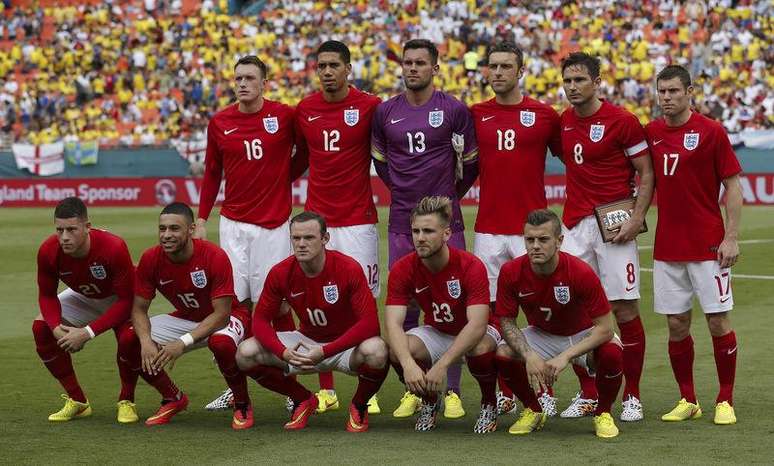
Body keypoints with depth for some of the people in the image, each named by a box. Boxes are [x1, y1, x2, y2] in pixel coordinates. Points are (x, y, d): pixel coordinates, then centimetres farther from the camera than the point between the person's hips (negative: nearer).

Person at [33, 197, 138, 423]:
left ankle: (126, 402, -8)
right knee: (41, 327, -16)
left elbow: (125, 301, -33)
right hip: (82, 297, 4)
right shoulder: (48, 251, -27)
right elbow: (47, 295, -11)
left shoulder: (114, 247, -39)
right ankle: (77, 401, -2)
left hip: (117, 300, -4)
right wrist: (57, 327, -32)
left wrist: (88, 332, -39)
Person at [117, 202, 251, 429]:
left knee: (222, 343, -40)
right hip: (184, 318, 5)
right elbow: (139, 309, -10)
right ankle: (173, 399, 7)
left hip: (221, 321, -5)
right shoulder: (150, 259, -15)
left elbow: (221, 314, -28)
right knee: (128, 340, -15)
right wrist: (146, 341, -31)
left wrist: (183, 342, -38)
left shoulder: (215, 257, -28)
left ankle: (242, 405, -11)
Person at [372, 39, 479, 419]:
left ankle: (452, 392, 4)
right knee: (405, 306, 5)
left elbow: (470, 164, 7)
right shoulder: (385, 112, 6)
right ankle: (412, 391, 14)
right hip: (401, 223, 3)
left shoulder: (454, 111, -3)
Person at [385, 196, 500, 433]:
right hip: (435, 332, 3)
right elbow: (393, 323, -26)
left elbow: (477, 324, -37)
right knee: (397, 351, -28)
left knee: (481, 348, -39)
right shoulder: (402, 269, -18)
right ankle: (429, 403, 4)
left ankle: (489, 404, -5)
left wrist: (442, 365, -48)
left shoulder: (471, 266, -28)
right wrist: (408, 364, -46)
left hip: (473, 333, -3)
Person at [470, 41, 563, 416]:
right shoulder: (476, 115, 6)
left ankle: (543, 392, 7)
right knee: (492, 310, 4)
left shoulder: (544, 115, 1)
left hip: (531, 227, -2)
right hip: (488, 228, 2)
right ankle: (503, 394, 13)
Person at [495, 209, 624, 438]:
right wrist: (529, 356, -29)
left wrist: (565, 356, -37)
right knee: (502, 354, -26)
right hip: (541, 335, 3)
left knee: (612, 353, -34)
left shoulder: (581, 272, -29)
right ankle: (533, 410, 4)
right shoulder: (511, 272, -20)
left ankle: (603, 413, -3)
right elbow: (507, 322, -11)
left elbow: (605, 329, -27)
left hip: (582, 336, -2)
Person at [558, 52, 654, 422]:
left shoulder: (621, 121, -6)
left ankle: (632, 396, 6)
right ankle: (587, 394, 10)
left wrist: (637, 218, -15)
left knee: (625, 309, -3)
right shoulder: (563, 122, 11)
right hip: (575, 223, 5)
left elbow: (647, 173, -4)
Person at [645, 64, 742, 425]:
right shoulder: (651, 133, 6)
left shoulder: (711, 131, -6)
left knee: (718, 320, -2)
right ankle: (687, 400, 16)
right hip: (667, 246, 4)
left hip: (708, 246, -4)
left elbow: (732, 186, -5)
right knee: (676, 324, 6)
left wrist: (731, 238, -11)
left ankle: (725, 401, 8)